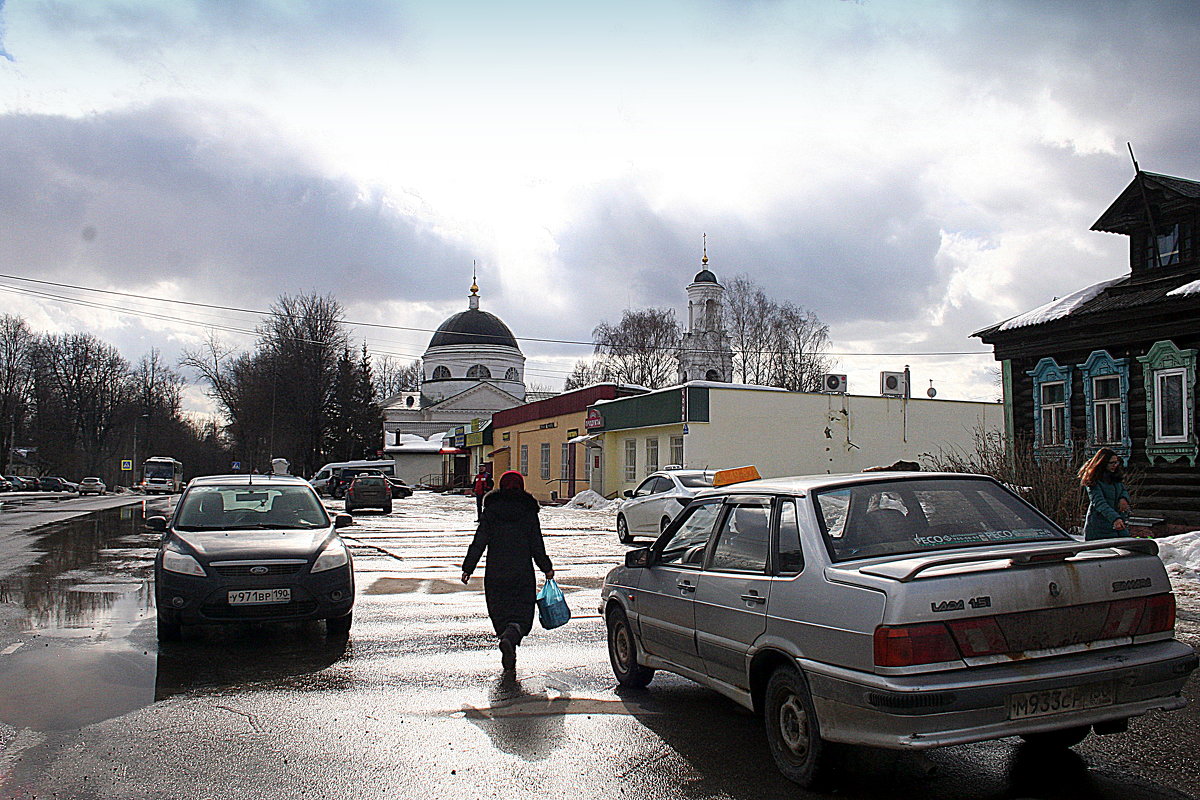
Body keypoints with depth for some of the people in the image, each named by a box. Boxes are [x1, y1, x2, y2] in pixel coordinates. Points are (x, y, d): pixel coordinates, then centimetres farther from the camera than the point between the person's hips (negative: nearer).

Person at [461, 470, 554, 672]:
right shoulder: (529, 512, 0)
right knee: (522, 613, 3)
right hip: (522, 573, -1)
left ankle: (509, 661, 13)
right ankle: (510, 637, -28)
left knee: (500, 612, 12)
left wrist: (468, 568, 3)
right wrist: (547, 568, 11)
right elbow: (537, 545, 0)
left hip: (495, 574, 1)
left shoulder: (491, 511, 2)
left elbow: (479, 542, -2)